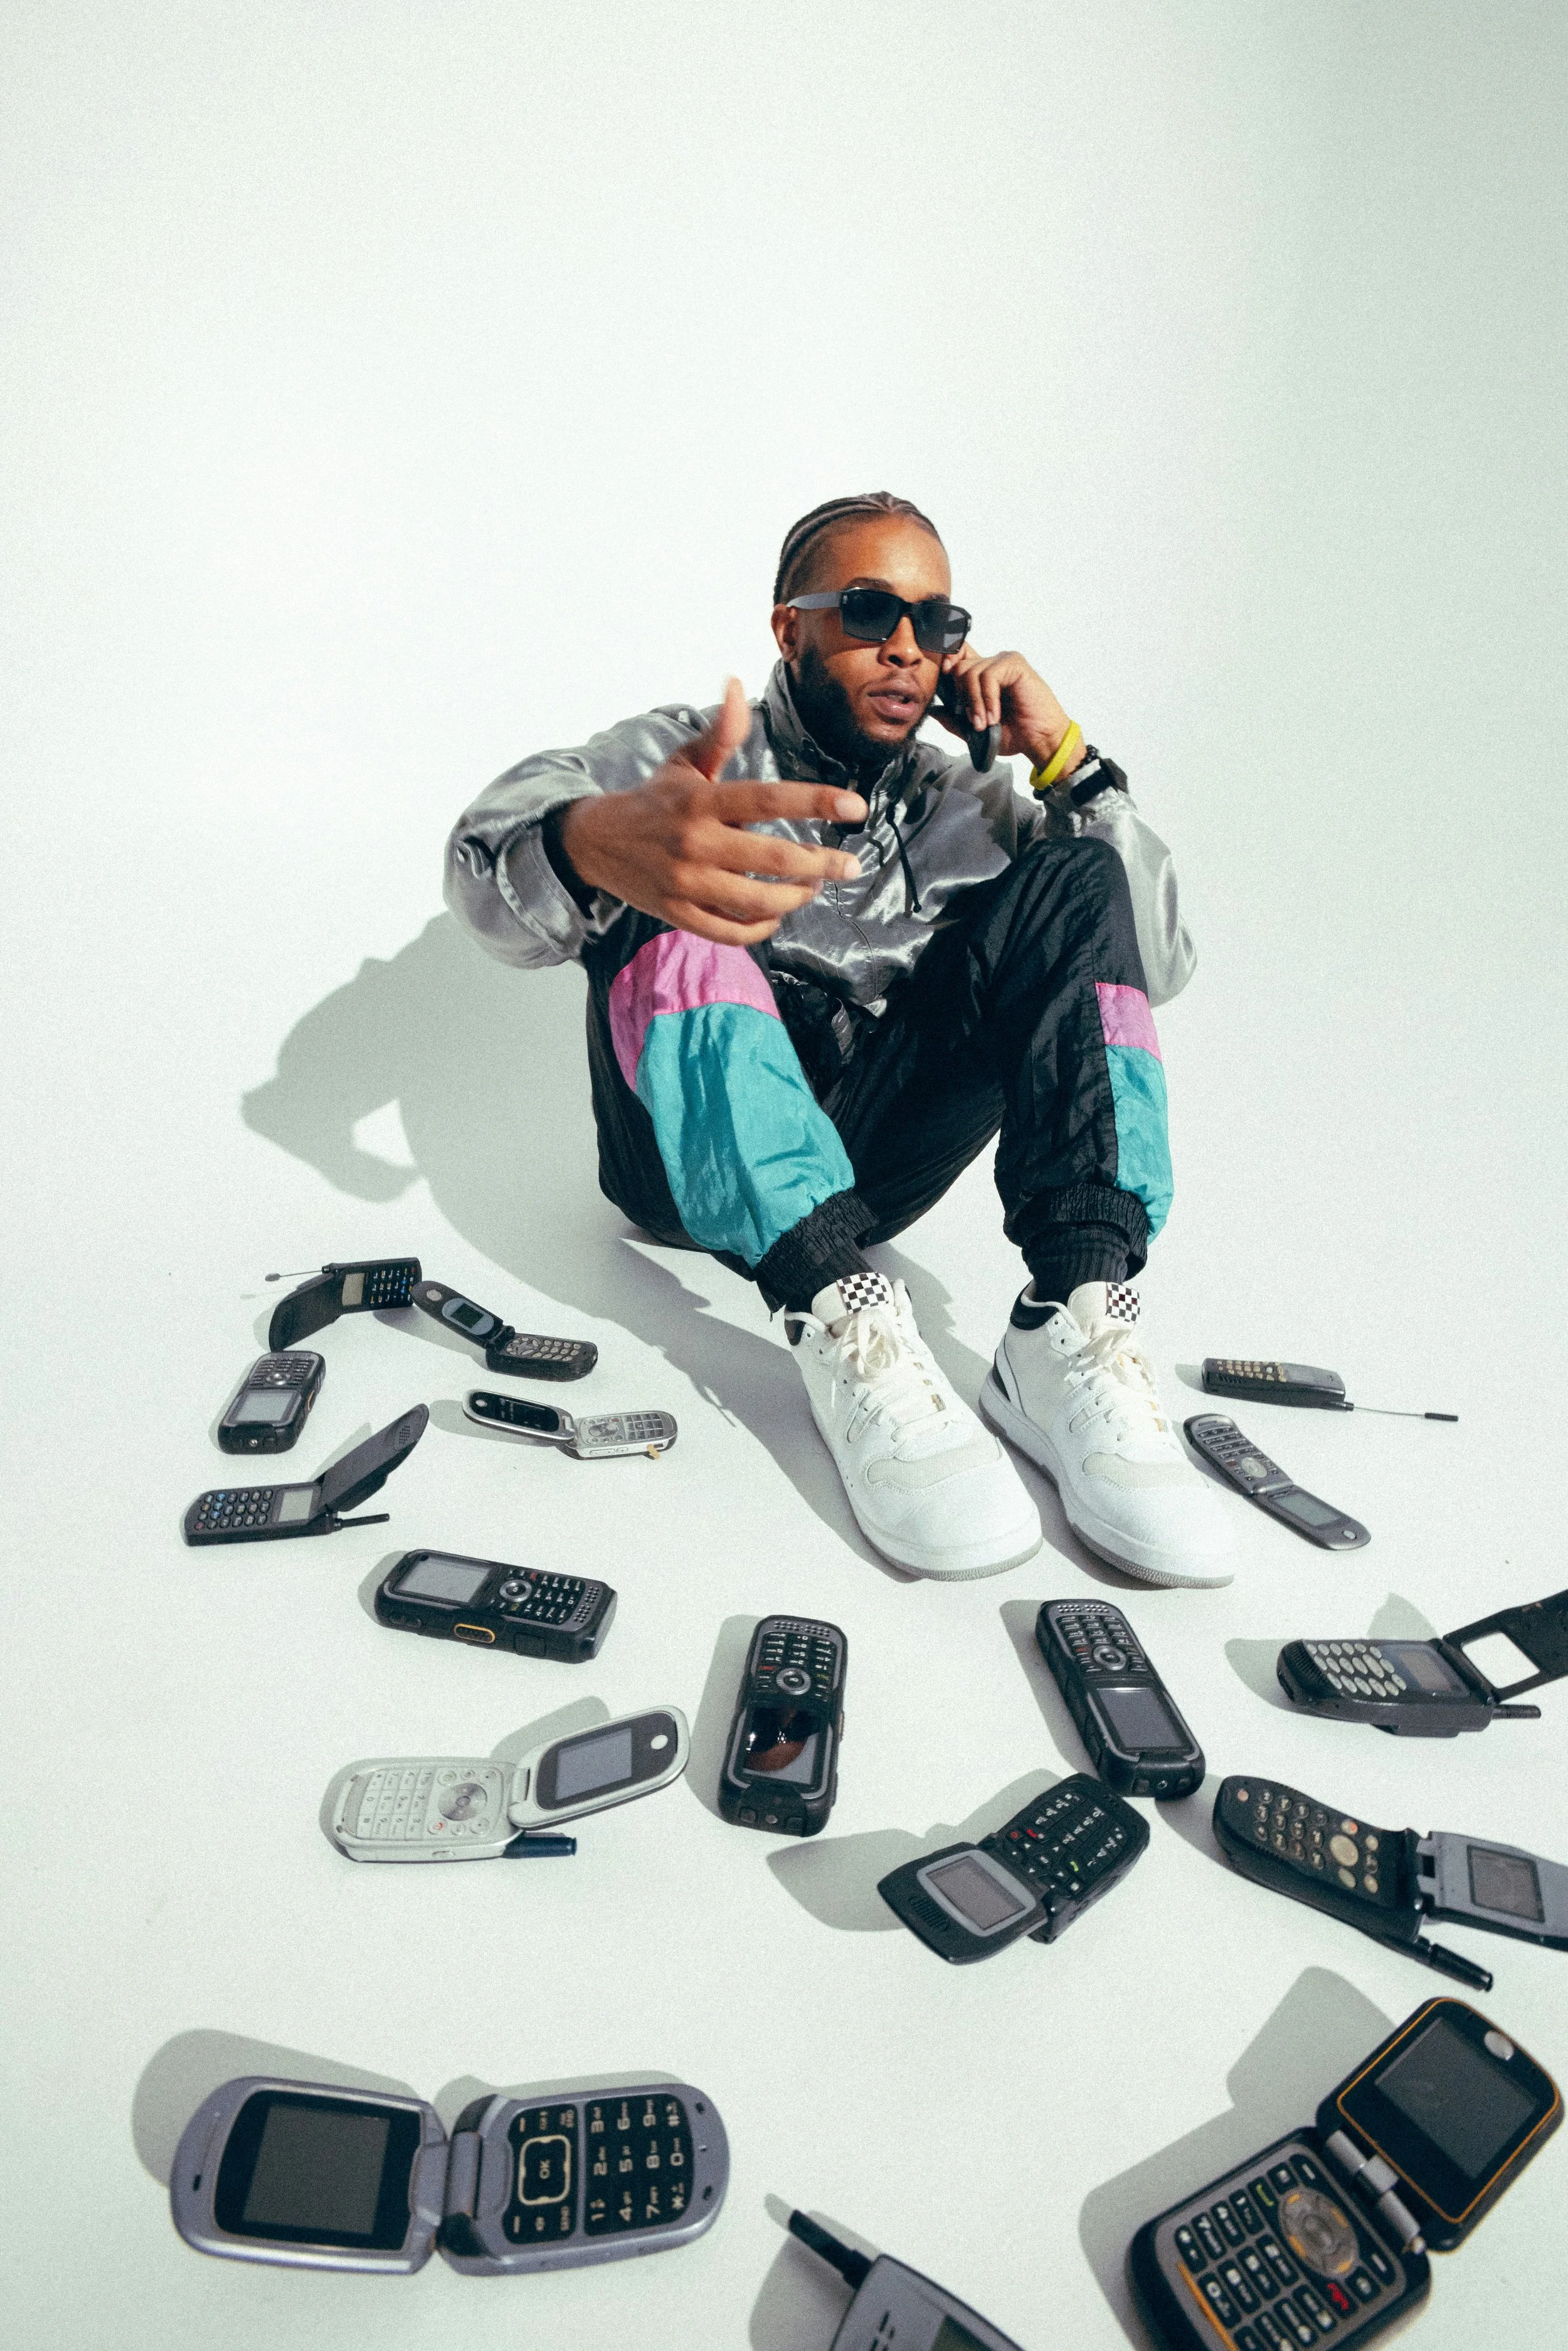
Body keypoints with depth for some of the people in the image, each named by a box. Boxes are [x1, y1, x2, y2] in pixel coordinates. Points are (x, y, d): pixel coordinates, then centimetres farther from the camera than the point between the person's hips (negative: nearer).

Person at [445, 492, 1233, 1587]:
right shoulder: (675, 753, 6)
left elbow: (1158, 962, 9)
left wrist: (1064, 757, -3)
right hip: (697, 1157, -2)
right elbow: (489, 859, -17)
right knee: (664, 899, -26)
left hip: (872, 1155, 3)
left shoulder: (957, 801, 16)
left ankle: (1074, 1330, -30)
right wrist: (601, 843, -43)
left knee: (1075, 880, -10)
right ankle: (845, 1324, -41)